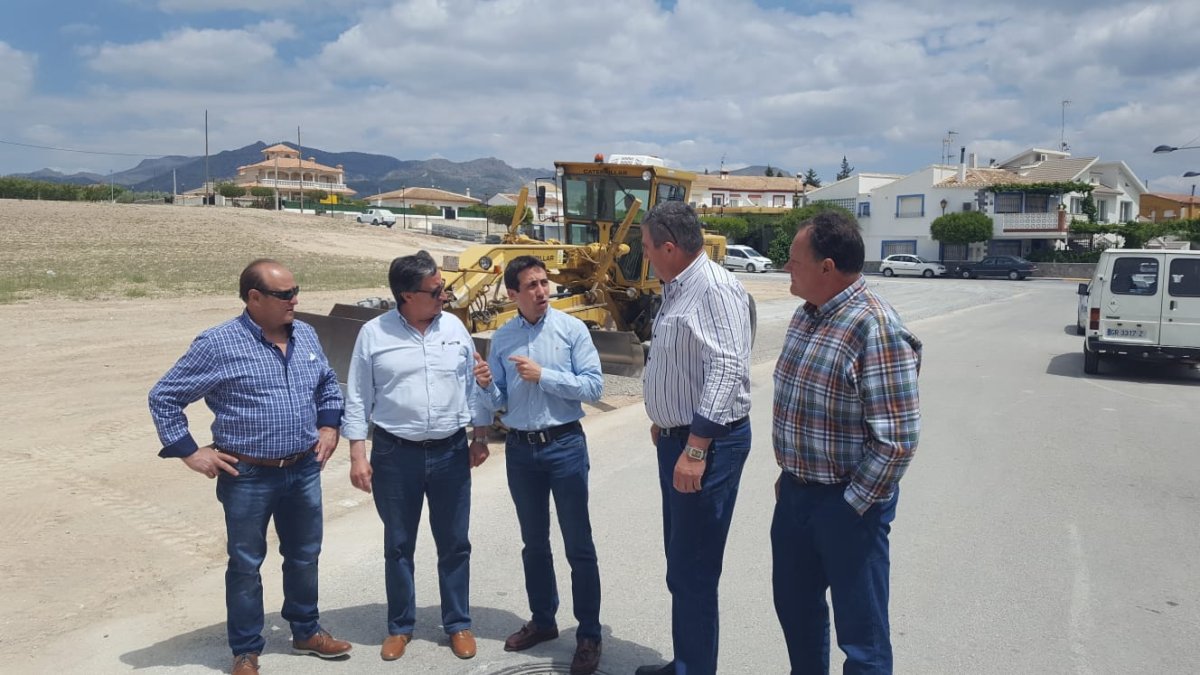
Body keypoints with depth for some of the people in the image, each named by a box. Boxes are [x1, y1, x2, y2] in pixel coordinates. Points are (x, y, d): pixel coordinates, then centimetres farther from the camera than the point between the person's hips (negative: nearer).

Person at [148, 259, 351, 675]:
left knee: (305, 556, 18)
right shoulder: (218, 344, -13)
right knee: (246, 565, 11)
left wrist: (329, 426, 9)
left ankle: (306, 632, 37)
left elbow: (328, 384, 20)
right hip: (248, 477, -5)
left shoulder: (305, 335, 4)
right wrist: (190, 453, -9)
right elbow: (164, 396, -7)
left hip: (304, 470, 5)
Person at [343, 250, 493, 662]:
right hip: (395, 454, -2)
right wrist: (358, 455, -6)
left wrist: (480, 438, 7)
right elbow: (357, 399, -2)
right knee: (398, 546, 12)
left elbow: (472, 385, 9)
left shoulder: (454, 327, 2)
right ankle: (400, 626, 30)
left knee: (454, 543, 11)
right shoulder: (374, 334, -5)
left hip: (451, 451, 2)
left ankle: (458, 624, 27)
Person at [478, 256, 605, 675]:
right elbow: (500, 402, 6)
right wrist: (484, 385, -15)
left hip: (565, 445, -3)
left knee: (578, 545, 4)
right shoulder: (502, 338, 3)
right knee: (534, 542, 17)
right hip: (520, 449, 4)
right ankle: (543, 620, 35)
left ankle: (589, 634, 17)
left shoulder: (572, 329, -6)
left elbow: (594, 386, -13)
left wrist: (543, 375, -19)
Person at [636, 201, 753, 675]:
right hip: (679, 437, 11)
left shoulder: (715, 288, -19)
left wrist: (696, 447, -29)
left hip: (707, 442, -11)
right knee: (680, 563, 20)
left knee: (693, 572, -3)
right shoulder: (677, 289, 13)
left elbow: (726, 370, -27)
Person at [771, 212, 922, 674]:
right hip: (795, 492, 8)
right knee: (794, 604, 23)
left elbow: (897, 437, -23)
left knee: (861, 633, 7)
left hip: (847, 502, -8)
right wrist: (788, 472, 16)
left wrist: (853, 503, -16)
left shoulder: (875, 328, -22)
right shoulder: (806, 315, 5)